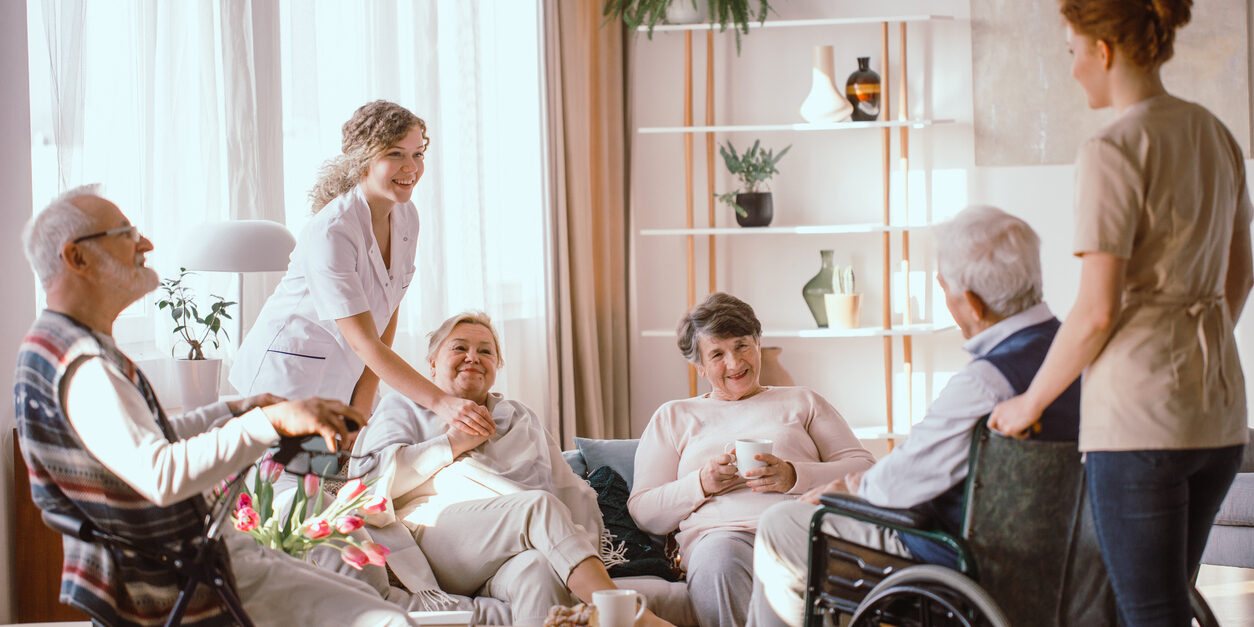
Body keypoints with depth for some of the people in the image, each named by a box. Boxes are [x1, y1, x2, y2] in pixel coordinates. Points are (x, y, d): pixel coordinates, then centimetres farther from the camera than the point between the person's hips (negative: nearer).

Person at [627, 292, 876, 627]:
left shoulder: (803, 403, 27)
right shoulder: (673, 417, 27)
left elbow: (864, 470, 14)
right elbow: (643, 511, 18)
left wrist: (794, 477, -5)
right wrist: (701, 484, -2)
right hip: (722, 532, 0)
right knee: (718, 561, -40)